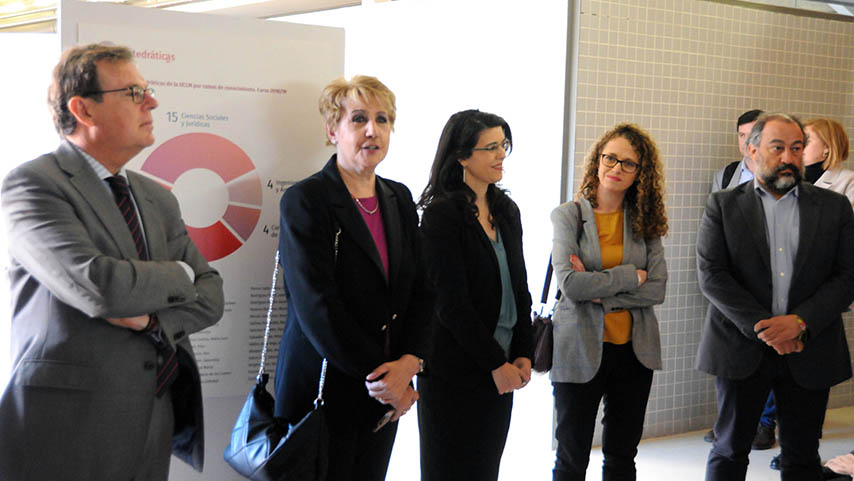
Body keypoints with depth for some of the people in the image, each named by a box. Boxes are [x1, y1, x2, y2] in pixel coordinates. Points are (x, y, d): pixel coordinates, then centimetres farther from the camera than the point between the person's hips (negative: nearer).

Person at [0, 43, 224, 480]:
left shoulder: (159, 200, 14)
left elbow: (210, 295, 8)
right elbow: (102, 288, -22)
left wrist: (152, 316, -11)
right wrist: (178, 275, -5)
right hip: (68, 429, -6)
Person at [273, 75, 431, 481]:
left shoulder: (400, 199, 10)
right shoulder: (305, 200, -10)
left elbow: (420, 290, 7)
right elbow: (317, 306, -17)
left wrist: (409, 361, -9)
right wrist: (377, 376, -15)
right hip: (324, 388, -6)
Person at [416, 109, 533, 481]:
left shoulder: (507, 211, 10)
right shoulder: (442, 214, -12)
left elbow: (520, 287, 12)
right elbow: (451, 303, -16)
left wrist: (524, 354, 2)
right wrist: (496, 363, -13)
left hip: (500, 367, 6)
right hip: (455, 371, -6)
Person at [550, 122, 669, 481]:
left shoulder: (645, 221, 5)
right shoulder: (568, 215, -4)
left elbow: (657, 289, -4)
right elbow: (569, 283, -16)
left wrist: (601, 291, -14)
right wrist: (630, 277, -11)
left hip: (633, 349, 3)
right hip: (581, 350, -3)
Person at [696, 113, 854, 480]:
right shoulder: (722, 206, 2)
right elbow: (711, 275, -7)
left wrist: (800, 321, -14)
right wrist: (762, 327, -15)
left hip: (810, 351, 2)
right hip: (742, 349, -2)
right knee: (729, 451, 6)